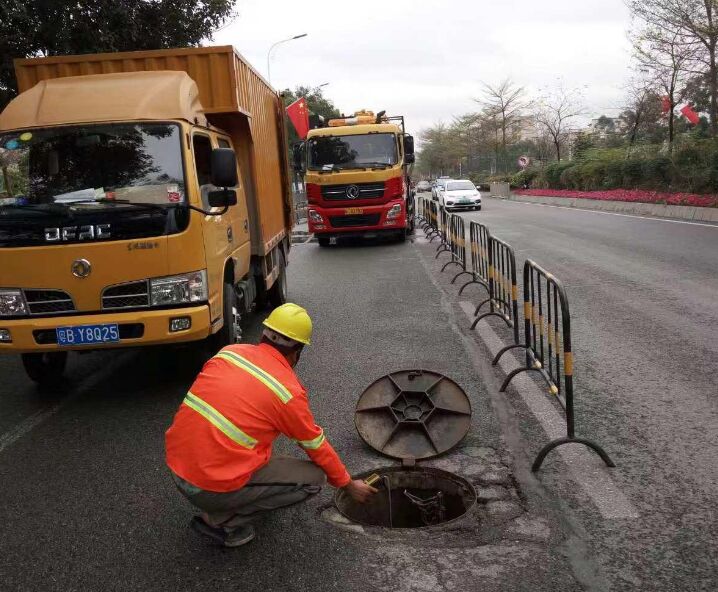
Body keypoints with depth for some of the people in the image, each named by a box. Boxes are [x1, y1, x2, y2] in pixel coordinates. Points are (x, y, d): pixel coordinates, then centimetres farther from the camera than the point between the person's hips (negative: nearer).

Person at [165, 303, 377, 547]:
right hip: (212, 488, -7)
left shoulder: (230, 351, 3)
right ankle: (223, 519, 2)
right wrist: (348, 485, 19)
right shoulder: (290, 391, -11)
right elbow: (317, 447, 2)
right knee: (314, 477, 4)